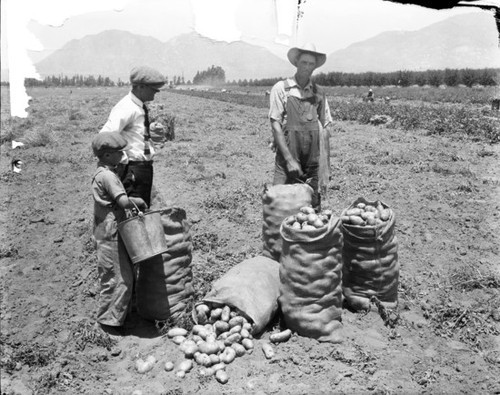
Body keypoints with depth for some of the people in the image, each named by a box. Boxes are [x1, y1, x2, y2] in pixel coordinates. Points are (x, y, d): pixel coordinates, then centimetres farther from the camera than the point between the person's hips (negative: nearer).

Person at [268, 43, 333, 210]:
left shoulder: (318, 93, 10)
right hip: (287, 159, -3)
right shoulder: (281, 88, 0)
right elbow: (275, 124, -6)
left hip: (312, 162, 3)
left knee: (313, 207, 4)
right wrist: (289, 159, -14)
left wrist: (326, 163, 5)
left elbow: (324, 128, 11)